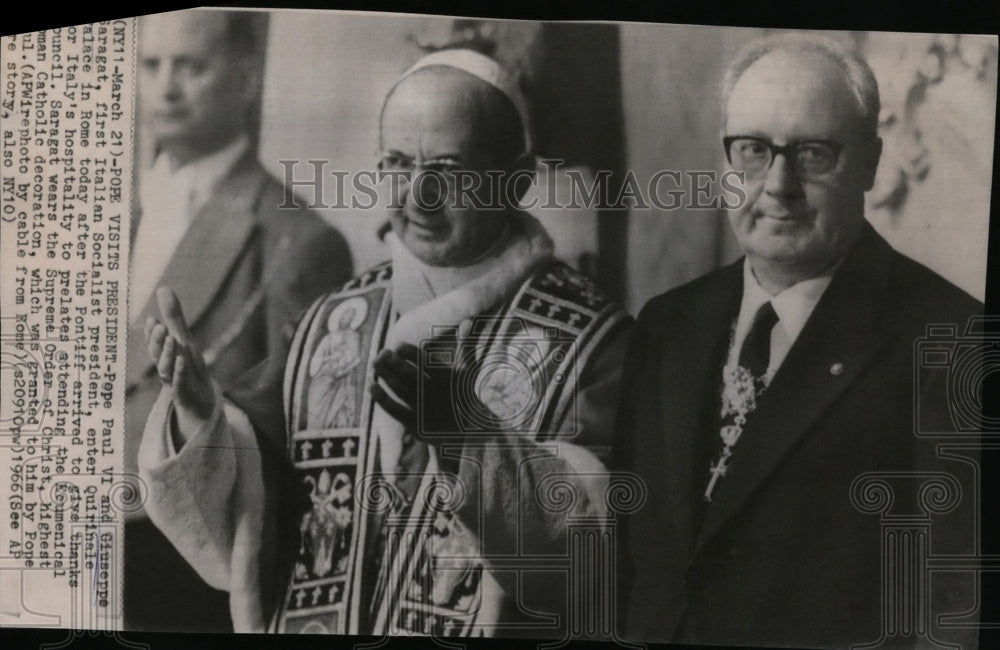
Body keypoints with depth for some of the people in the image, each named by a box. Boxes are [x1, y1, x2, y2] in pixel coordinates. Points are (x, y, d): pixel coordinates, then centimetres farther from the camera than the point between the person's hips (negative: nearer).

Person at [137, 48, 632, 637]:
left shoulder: (592, 341, -14)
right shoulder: (337, 321, -2)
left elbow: (608, 538, -23)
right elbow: (251, 501, -2)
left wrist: (467, 434, -34)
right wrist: (202, 419, -20)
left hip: (499, 623, -3)